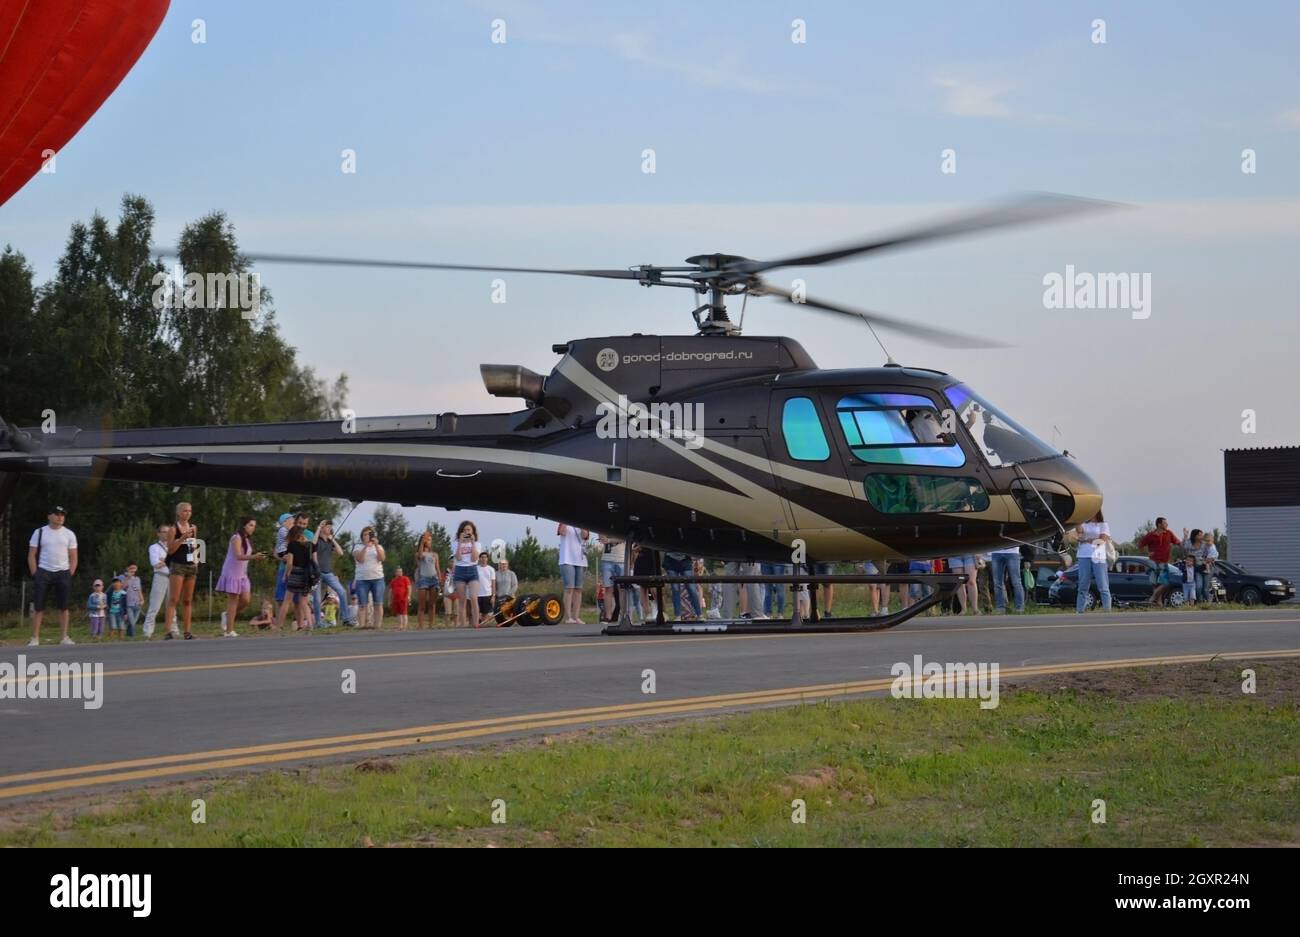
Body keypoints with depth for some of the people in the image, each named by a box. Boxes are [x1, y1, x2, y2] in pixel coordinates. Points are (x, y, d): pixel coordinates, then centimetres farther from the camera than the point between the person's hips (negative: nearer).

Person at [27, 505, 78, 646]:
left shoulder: (69, 534, 8)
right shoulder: (39, 532, 4)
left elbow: (73, 557, 10)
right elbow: (31, 555, 4)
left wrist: (69, 576, -1)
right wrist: (35, 575, -5)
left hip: (63, 572, 2)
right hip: (43, 572, -1)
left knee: (63, 607, 0)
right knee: (39, 607, -5)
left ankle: (64, 637, 5)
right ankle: (35, 638, -4)